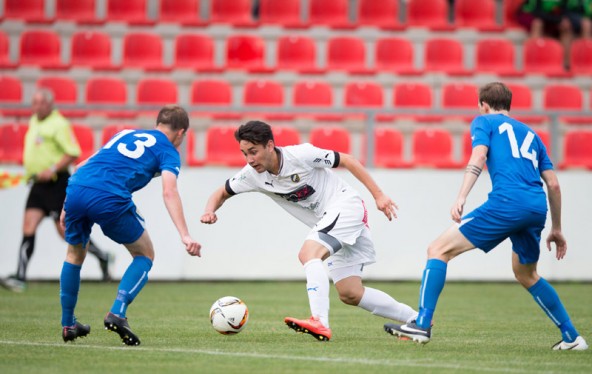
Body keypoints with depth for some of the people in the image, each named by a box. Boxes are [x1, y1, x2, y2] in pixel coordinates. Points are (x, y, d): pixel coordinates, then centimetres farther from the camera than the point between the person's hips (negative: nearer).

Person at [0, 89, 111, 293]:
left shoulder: (59, 124, -13)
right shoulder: (34, 121, 15)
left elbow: (73, 153, -18)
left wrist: (52, 169, -23)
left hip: (56, 183, -8)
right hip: (38, 184, 8)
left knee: (65, 230, -4)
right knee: (28, 227, -5)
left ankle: (101, 256, 19)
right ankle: (20, 278, -11)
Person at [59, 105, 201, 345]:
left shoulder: (124, 134, 33)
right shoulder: (167, 151, 14)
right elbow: (169, 192, -4)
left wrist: (68, 208, 35)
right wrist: (185, 236, -13)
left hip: (75, 190, 5)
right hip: (110, 199, -5)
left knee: (74, 255, 29)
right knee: (145, 256, 15)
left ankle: (67, 324, 31)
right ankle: (117, 313, -2)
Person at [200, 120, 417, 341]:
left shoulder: (300, 154, -20)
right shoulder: (252, 175, -3)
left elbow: (346, 160, -12)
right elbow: (222, 193, 11)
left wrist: (378, 195, -13)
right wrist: (210, 211, -12)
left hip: (346, 205, -8)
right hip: (328, 222, 8)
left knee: (308, 254, -29)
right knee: (350, 294, 3)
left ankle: (320, 323, -38)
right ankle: (415, 319, 14)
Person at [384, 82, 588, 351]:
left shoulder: (484, 122, 15)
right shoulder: (530, 134, 31)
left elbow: (478, 157, -6)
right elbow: (553, 184, 25)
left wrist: (461, 197, -17)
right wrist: (556, 230, 32)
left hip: (506, 202, -6)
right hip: (538, 208, 6)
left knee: (438, 250, 0)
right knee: (526, 275, 29)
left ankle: (422, 324, -13)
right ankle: (572, 337, 25)